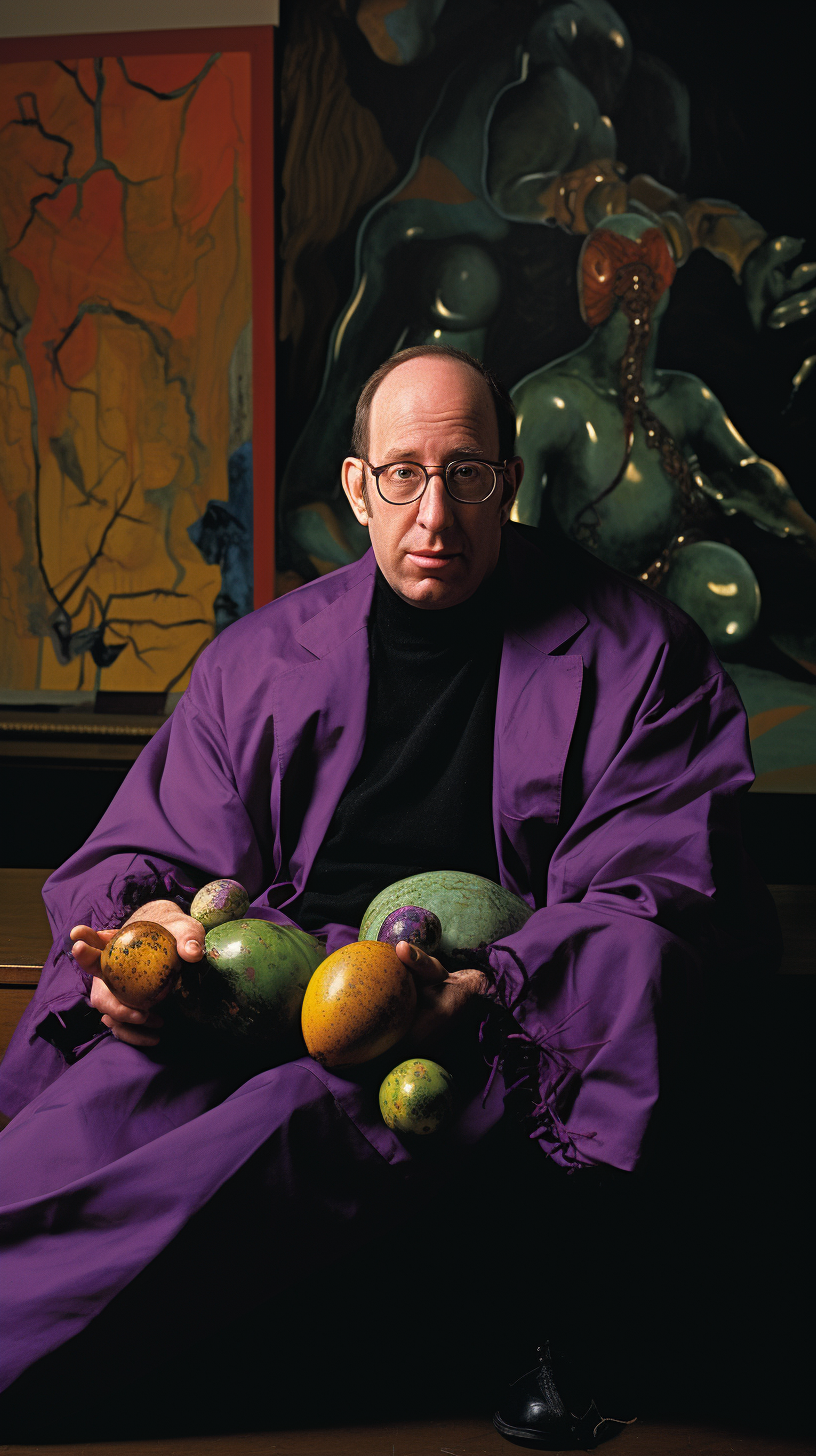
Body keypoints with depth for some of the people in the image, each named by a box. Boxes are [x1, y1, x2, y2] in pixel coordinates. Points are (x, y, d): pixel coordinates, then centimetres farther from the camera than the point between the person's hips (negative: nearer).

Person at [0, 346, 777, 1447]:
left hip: (501, 1018, -3)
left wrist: (485, 994, -19)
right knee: (97, 1105, -31)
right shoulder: (262, 656, 17)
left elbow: (652, 898, -1)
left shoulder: (631, 654, 7)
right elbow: (140, 849, 17)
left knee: (296, 1121, -36)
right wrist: (136, 923, -10)